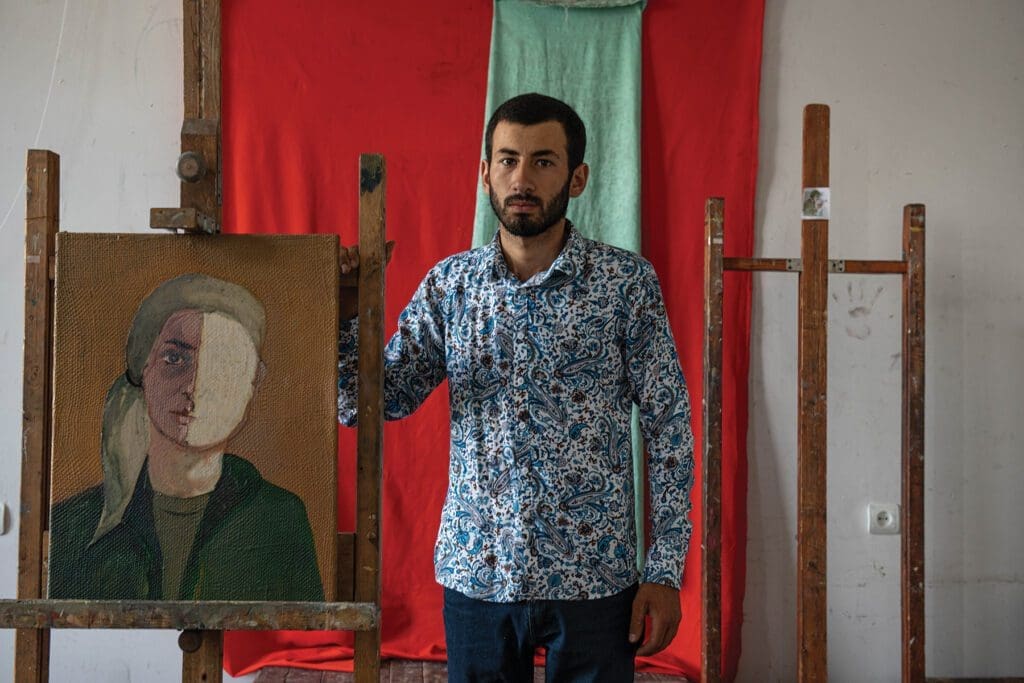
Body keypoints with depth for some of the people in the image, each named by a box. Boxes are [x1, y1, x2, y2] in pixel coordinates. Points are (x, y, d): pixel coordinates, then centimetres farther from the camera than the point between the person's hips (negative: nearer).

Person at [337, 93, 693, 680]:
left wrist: (666, 570, -7)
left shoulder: (627, 282, -5)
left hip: (594, 577, -2)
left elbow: (669, 427, -4)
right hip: (476, 572, 2)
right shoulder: (449, 284, 1)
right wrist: (343, 312, -15)